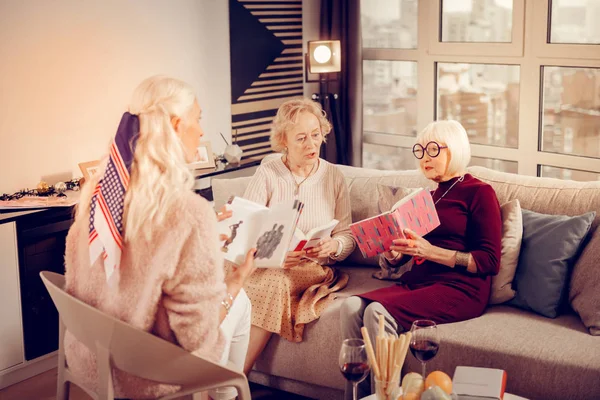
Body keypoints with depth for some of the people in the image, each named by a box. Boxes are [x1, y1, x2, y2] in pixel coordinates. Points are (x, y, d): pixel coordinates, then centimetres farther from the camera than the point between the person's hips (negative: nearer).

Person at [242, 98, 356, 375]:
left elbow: (347, 236, 7)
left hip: (315, 269, 0)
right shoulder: (267, 174, 2)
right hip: (268, 266, 0)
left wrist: (334, 246, -16)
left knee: (272, 283, -33)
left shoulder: (334, 176, 8)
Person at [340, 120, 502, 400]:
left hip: (459, 289, -6)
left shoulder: (479, 193, 2)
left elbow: (490, 261, -8)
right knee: (352, 306, -22)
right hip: (415, 282, 7)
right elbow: (396, 262, 24)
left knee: (378, 311, -31)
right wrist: (391, 253, -2)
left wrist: (431, 252, -17)